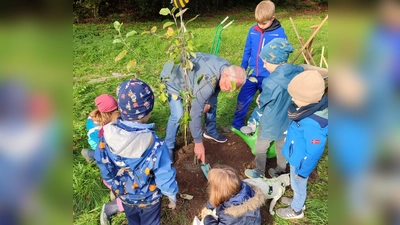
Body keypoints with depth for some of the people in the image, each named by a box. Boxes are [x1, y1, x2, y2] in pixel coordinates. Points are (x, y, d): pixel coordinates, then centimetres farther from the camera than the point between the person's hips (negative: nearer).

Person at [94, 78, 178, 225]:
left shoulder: (107, 135, -23)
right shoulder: (154, 144, -37)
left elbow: (103, 164, -6)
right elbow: (165, 176, -25)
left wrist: (113, 184, 13)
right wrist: (172, 196, -4)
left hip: (123, 194, 4)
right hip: (149, 198, -4)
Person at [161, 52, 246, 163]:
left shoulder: (227, 68, -19)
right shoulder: (207, 83, -44)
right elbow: (195, 113, -40)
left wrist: (209, 103, -6)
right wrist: (198, 143, -33)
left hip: (192, 73, 8)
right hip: (173, 77, -8)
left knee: (212, 102, 11)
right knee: (178, 115, -20)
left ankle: (211, 132, 33)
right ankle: (168, 147, 3)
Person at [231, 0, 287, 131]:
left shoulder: (279, 32, -9)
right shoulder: (253, 30, -1)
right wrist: (242, 69, 13)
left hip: (270, 77, -2)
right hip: (252, 74, 3)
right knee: (242, 100, 7)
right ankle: (236, 125, 27)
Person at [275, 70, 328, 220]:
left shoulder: (313, 125, -41)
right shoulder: (312, 107, -14)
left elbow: (313, 153, -28)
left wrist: (303, 171, -14)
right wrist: (290, 134, 20)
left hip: (301, 161, -7)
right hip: (296, 157, 8)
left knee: (298, 185, 20)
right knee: (296, 184, 31)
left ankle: (296, 210, 48)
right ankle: (297, 201, 58)